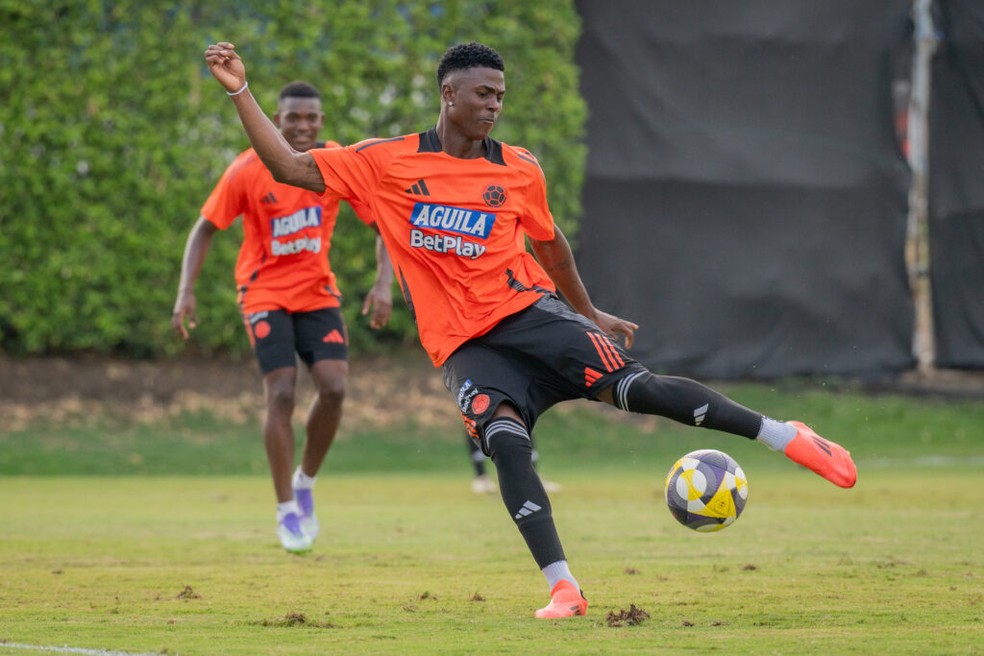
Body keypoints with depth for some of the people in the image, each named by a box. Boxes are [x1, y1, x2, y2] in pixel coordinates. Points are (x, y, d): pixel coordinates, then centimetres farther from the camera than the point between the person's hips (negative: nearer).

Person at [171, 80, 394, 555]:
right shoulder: (248, 171, -11)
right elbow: (205, 229, -3)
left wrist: (384, 282, -15)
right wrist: (186, 291, -15)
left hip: (318, 291, 2)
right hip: (265, 292, -2)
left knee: (334, 387, -14)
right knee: (281, 392, -14)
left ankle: (306, 482, 11)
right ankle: (287, 511, -2)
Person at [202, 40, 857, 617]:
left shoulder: (520, 171, 5)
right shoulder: (385, 162, 1)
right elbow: (289, 167, 0)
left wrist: (593, 314, 29)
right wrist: (241, 92, -7)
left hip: (529, 312, 0)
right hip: (465, 345, 0)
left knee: (639, 387, -18)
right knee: (505, 438, -27)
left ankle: (787, 436, -6)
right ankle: (563, 589, -25)